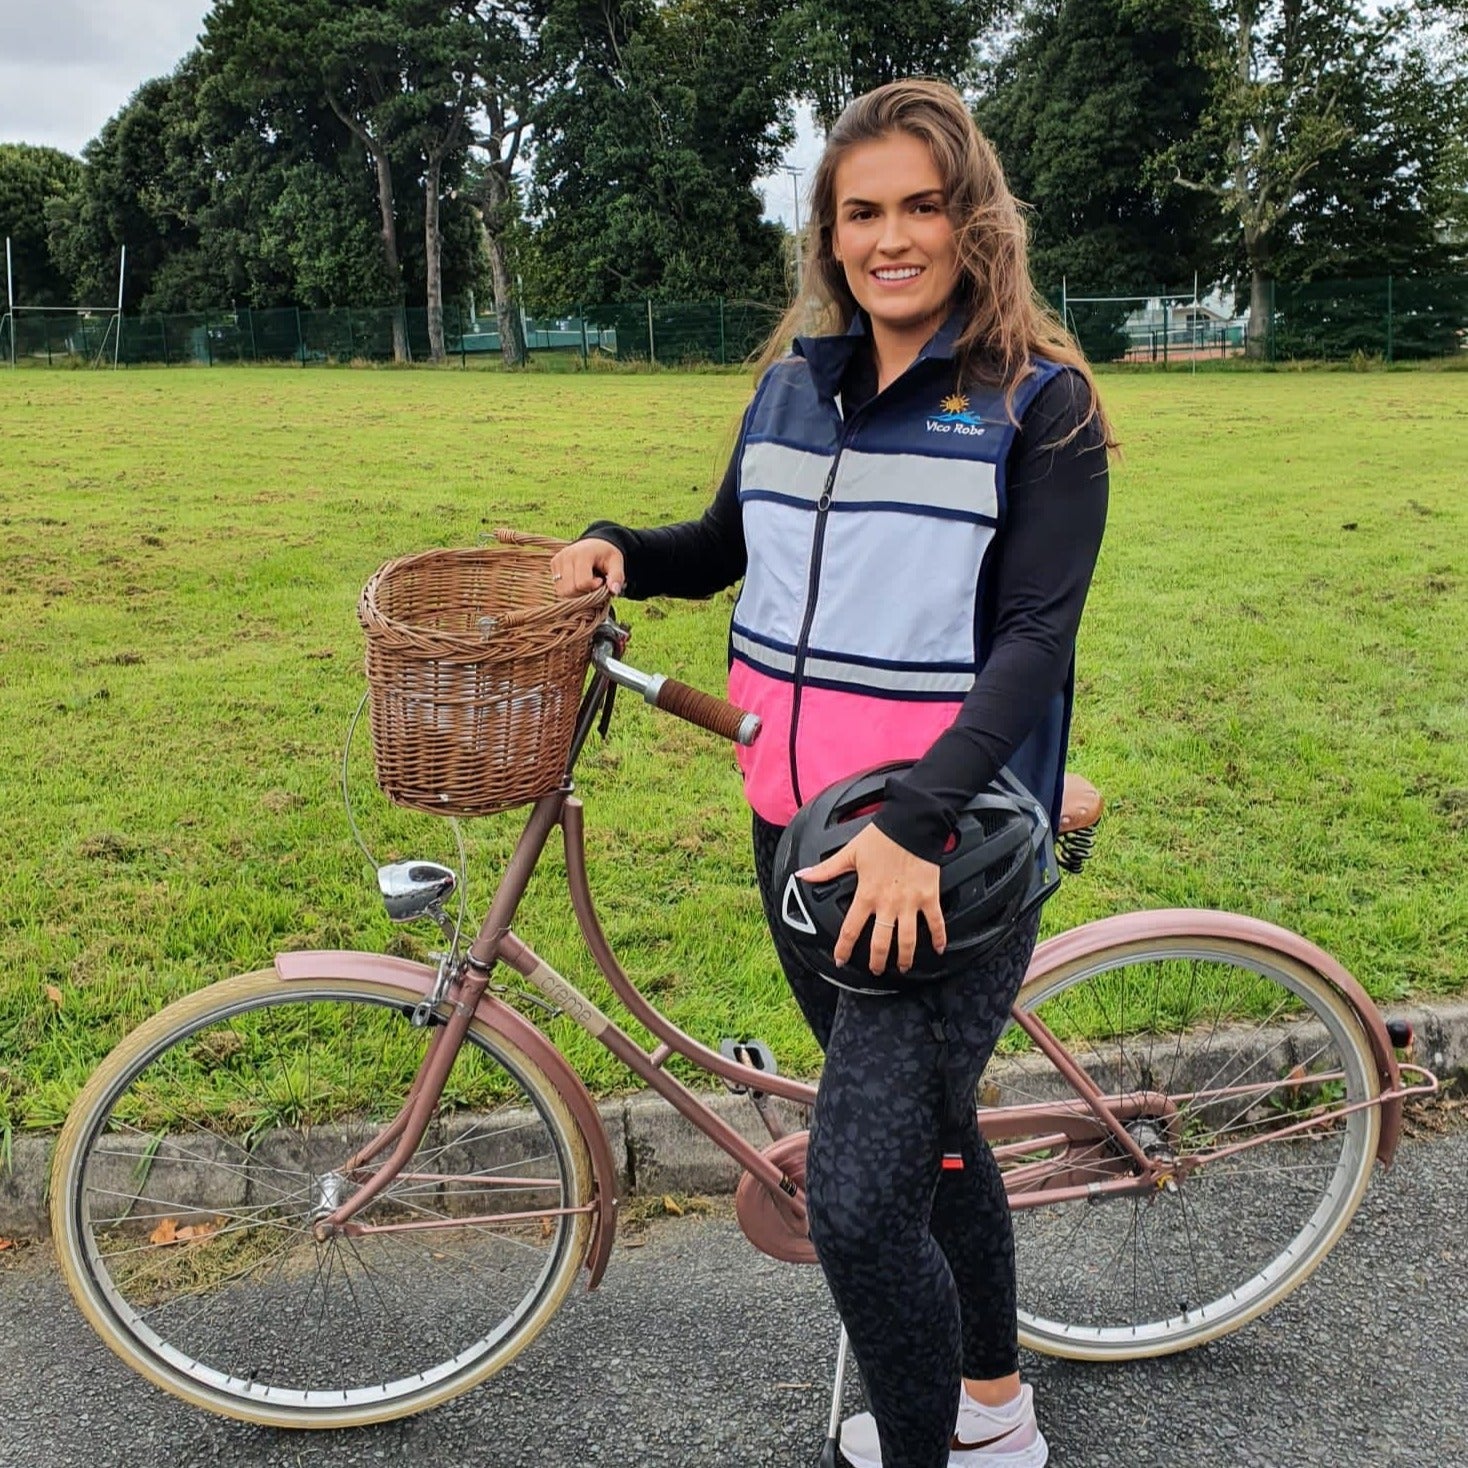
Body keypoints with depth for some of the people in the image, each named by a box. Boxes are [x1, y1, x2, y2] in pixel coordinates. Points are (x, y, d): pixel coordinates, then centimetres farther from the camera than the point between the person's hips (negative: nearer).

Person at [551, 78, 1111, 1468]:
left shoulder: (1038, 402, -8)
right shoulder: (791, 383, 8)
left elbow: (1036, 637, -17)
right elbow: (730, 546, 23)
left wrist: (917, 822, -28)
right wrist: (620, 549, 2)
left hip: (947, 853, -6)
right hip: (801, 833, 6)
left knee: (855, 1200, -12)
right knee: (923, 1125, 22)